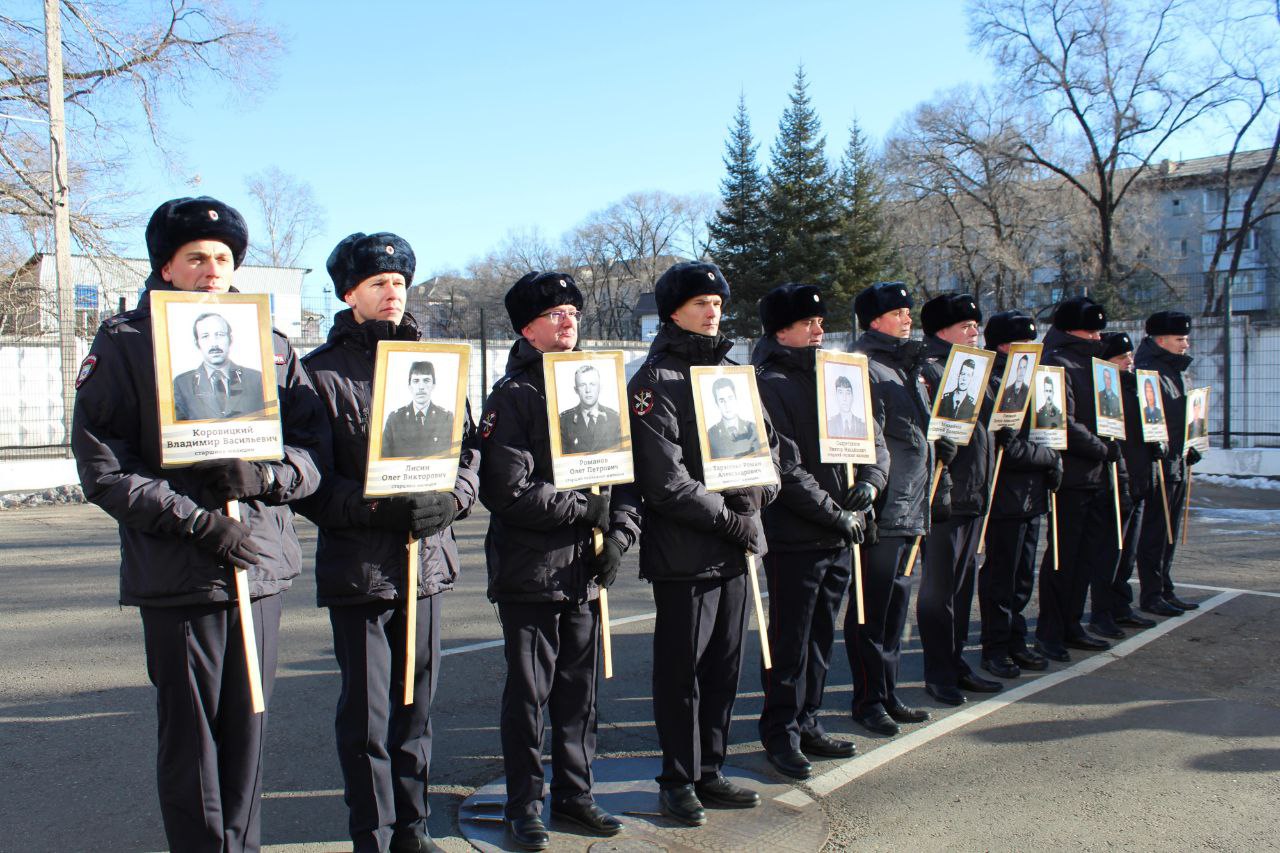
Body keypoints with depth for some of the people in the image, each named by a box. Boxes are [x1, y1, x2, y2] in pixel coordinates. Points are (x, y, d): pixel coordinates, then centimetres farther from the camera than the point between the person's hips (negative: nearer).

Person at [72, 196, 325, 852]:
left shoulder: (270, 344, 10)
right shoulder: (124, 343, 1)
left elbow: (314, 447, 7)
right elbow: (101, 468, -5)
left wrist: (266, 475, -14)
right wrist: (196, 520, -14)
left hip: (262, 564, 3)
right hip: (179, 576, -3)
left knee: (248, 729, 12)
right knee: (191, 734, 4)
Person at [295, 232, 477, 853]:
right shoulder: (322, 372, -3)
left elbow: (467, 450, 9)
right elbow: (313, 484, -9)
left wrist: (448, 500, -10)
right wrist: (387, 509, -20)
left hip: (427, 561, 4)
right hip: (358, 567, -4)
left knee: (416, 704, 14)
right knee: (367, 714, 4)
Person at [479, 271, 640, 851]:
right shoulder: (513, 395, -6)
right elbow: (507, 490, -16)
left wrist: (619, 533, -3)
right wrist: (580, 508, -11)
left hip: (586, 571, 5)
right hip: (530, 570, -5)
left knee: (579, 692, 14)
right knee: (529, 694, 5)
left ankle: (574, 796, 30)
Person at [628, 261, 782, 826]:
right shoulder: (655, 382, -8)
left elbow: (768, 441, 15)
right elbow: (665, 481, -16)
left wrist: (757, 492, -5)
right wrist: (731, 520, -15)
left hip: (738, 546, 7)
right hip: (684, 552, -6)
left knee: (724, 667, 14)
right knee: (681, 671, 5)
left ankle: (708, 772, 28)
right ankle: (678, 780, 21)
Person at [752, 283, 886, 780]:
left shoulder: (836, 377, 12)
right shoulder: (769, 385, -11)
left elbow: (875, 441, 14)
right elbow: (786, 470, -17)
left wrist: (869, 483, -6)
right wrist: (838, 515, -16)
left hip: (842, 535, 7)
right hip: (794, 538, -7)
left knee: (821, 638, 16)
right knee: (790, 642, 3)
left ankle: (807, 724, 30)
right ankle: (780, 734, 17)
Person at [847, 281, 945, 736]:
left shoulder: (909, 368, 19)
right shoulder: (864, 368, -11)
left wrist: (939, 446, 8)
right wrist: (868, 501, -22)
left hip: (911, 509, 9)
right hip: (882, 511, -9)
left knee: (895, 605, 16)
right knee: (871, 609, 1)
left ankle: (888, 694, 27)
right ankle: (869, 701, 12)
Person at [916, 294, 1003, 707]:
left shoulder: (970, 367, 18)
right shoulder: (927, 369, -10)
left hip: (973, 494, 9)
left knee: (962, 583, 15)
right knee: (939, 587, 0)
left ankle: (956, 663, 25)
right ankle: (938, 674, 9)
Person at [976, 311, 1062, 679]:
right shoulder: (994, 384, -15)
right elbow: (1009, 448, -20)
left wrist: (1049, 461, 4)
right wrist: (1052, 457, -8)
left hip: (1030, 496, 9)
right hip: (1007, 497, -9)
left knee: (1022, 578, 15)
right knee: (1000, 577, 1)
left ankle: (1015, 642, 26)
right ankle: (995, 649, 12)